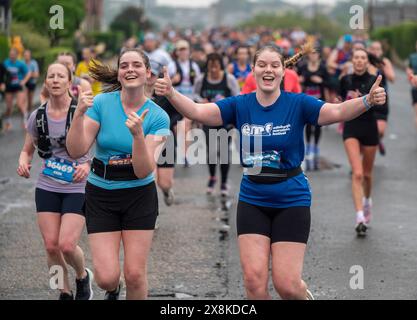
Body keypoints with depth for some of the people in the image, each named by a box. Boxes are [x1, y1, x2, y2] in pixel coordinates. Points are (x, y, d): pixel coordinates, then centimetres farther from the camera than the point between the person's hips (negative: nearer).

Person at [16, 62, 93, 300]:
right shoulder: (38, 116, 2)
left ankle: (83, 276, 20)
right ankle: (65, 293, 22)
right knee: (51, 245, 0)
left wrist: (88, 165, -27)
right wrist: (24, 163, -8)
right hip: (47, 188, 4)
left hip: (78, 188, -4)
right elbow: (28, 150, 15)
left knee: (67, 245, -13)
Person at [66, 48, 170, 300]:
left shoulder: (157, 116, -9)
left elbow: (144, 171, -15)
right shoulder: (101, 103, -7)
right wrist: (79, 113, -25)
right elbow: (76, 151, -12)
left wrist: (138, 134, -30)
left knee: (135, 274, -3)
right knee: (106, 277, -6)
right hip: (101, 195, 0)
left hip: (139, 196, 0)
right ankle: (113, 290, 31)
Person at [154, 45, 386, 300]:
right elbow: (197, 111, -14)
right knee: (254, 279, -5)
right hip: (252, 200, 2)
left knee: (286, 284, -3)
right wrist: (170, 93, -33)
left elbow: (337, 112, -24)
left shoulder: (298, 104, -9)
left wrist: (368, 101, -43)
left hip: (291, 200, -2)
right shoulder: (240, 105, -3)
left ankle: (305, 296, 32)